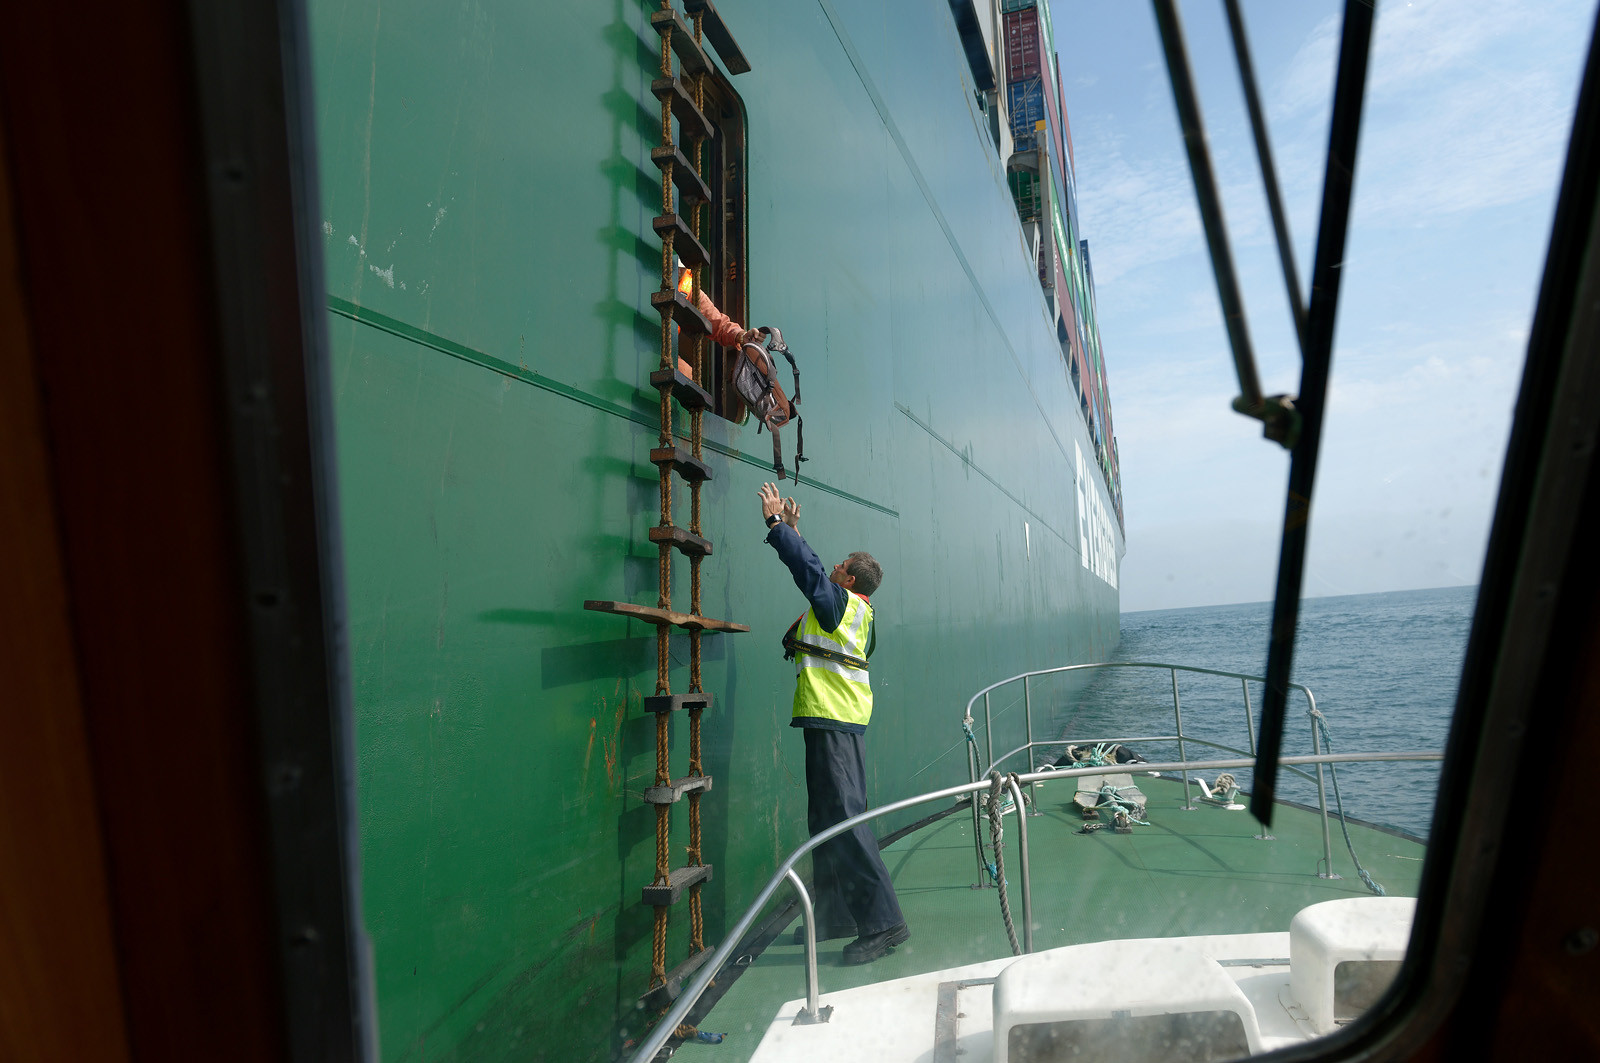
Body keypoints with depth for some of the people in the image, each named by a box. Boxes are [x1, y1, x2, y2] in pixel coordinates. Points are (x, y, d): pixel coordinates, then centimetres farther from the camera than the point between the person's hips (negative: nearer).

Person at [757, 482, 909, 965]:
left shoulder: (841, 600, -8)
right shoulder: (851, 607, 17)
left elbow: (809, 567, -13)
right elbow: (812, 570, 27)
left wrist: (776, 522, -2)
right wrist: (791, 530, 30)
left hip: (833, 719, -10)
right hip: (842, 719, 10)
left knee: (842, 818, -11)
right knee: (827, 820, 15)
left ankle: (883, 921, -7)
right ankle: (835, 914, 24)